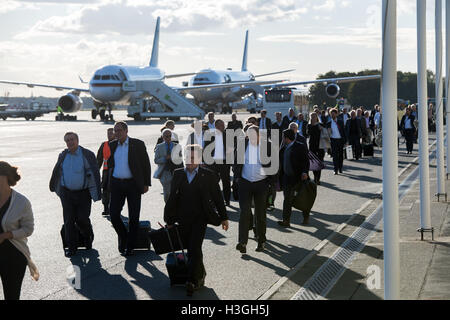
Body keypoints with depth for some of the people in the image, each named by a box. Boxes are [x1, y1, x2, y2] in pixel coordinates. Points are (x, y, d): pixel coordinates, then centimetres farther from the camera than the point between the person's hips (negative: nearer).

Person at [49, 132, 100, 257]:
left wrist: (97, 193, -13)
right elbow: (56, 172, 20)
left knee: (82, 219, -4)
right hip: (67, 193, 3)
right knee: (69, 220, 0)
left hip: (83, 193, -3)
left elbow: (95, 174, -7)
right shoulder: (63, 156, 6)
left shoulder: (88, 155, -6)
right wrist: (53, 187, 28)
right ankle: (72, 247, 10)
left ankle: (88, 237, 28)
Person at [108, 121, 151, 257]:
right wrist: (110, 181, 10)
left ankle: (130, 246, 12)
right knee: (113, 214, -4)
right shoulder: (112, 145, 8)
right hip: (116, 184, 3)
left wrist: (146, 183, -2)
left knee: (134, 216, 1)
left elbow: (146, 164, 1)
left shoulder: (138, 144, -3)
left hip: (133, 184, -3)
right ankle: (123, 236, 21)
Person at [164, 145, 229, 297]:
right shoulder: (178, 174, 7)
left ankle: (192, 281, -11)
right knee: (189, 249, 10)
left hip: (199, 218, -4)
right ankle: (200, 275, 28)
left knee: (194, 248, -13)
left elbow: (217, 197, 5)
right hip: (183, 219, 4)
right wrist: (169, 220, 9)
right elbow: (172, 197, 10)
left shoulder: (208, 176, -1)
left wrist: (223, 217, 7)